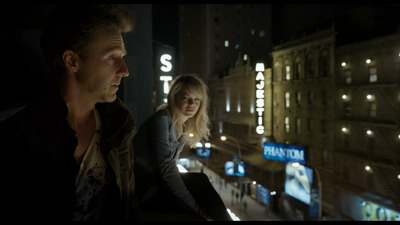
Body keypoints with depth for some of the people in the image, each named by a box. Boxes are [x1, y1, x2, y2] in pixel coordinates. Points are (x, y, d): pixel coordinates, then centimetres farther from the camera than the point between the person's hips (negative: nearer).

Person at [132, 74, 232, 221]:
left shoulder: (184, 126, 8)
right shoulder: (162, 120, -18)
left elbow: (170, 165, 9)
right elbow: (166, 168, -23)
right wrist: (193, 205, -23)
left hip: (160, 180, 7)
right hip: (142, 188, -7)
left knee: (200, 181, -14)